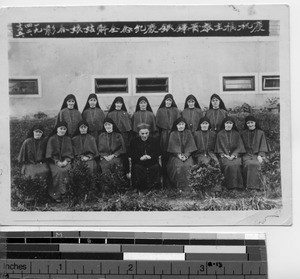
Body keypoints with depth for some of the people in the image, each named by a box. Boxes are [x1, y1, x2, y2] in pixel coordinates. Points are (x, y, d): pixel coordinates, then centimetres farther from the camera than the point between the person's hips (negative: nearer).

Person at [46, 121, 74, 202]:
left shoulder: (68, 139, 13)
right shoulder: (52, 139, 5)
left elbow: (70, 152, 10)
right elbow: (49, 153, 0)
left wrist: (66, 160, -9)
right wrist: (57, 162, -13)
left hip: (65, 161, 2)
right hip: (54, 161, -2)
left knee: (65, 170, -29)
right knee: (58, 171, -31)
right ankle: (57, 194, -22)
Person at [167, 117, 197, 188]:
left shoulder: (188, 133, 11)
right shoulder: (173, 134, 8)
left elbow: (190, 145, 4)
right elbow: (173, 146, 0)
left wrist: (186, 155, -11)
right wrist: (179, 155, -14)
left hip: (187, 155, 1)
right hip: (176, 155, -1)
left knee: (188, 165, -28)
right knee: (178, 166, -29)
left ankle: (188, 185, -20)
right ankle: (179, 186, -22)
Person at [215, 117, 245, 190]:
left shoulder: (236, 134, 14)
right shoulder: (220, 134, 12)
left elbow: (239, 147, 7)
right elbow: (218, 147, 8)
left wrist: (233, 155, -10)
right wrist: (224, 155, -9)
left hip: (235, 155, 1)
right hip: (224, 155, -1)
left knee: (236, 164, -31)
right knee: (228, 165, -32)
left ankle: (237, 185, -24)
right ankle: (230, 185, -27)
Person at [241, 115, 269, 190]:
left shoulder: (261, 133, 14)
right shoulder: (243, 134, 18)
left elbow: (263, 146, 8)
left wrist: (260, 155, -8)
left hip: (257, 155, -1)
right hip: (246, 154, 1)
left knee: (255, 164, -35)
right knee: (248, 164, -34)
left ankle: (255, 185, -30)